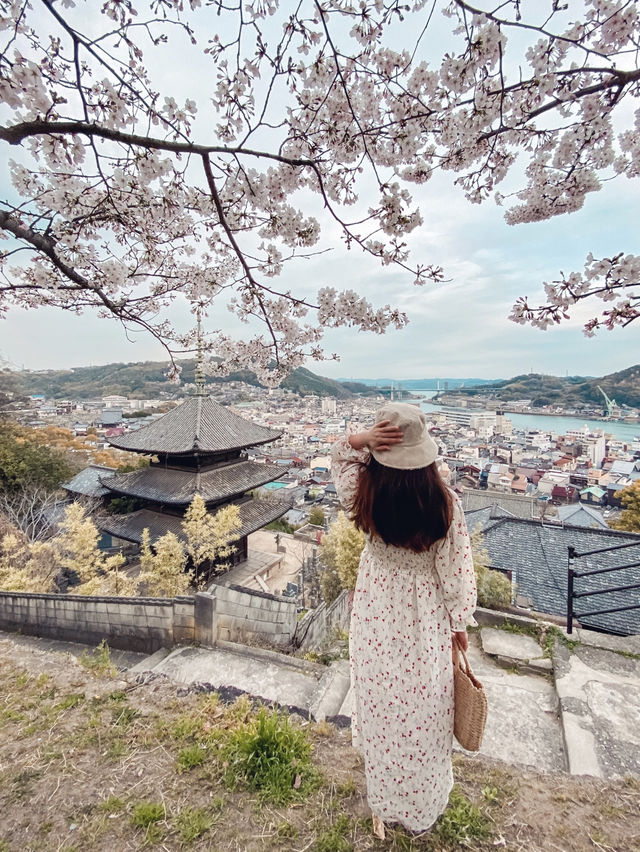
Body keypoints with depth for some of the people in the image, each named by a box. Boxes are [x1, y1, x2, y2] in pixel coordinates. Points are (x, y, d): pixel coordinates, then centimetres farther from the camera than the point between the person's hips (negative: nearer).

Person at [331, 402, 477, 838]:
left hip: (377, 619, 2)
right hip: (426, 620, -1)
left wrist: (361, 439, -21)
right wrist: (460, 623, 4)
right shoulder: (444, 503, -23)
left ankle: (386, 804, 56)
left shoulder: (366, 495, -21)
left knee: (382, 709, 27)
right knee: (424, 713, 23)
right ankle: (423, 806, 50)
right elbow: (455, 572, -12)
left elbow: (340, 458, 0)